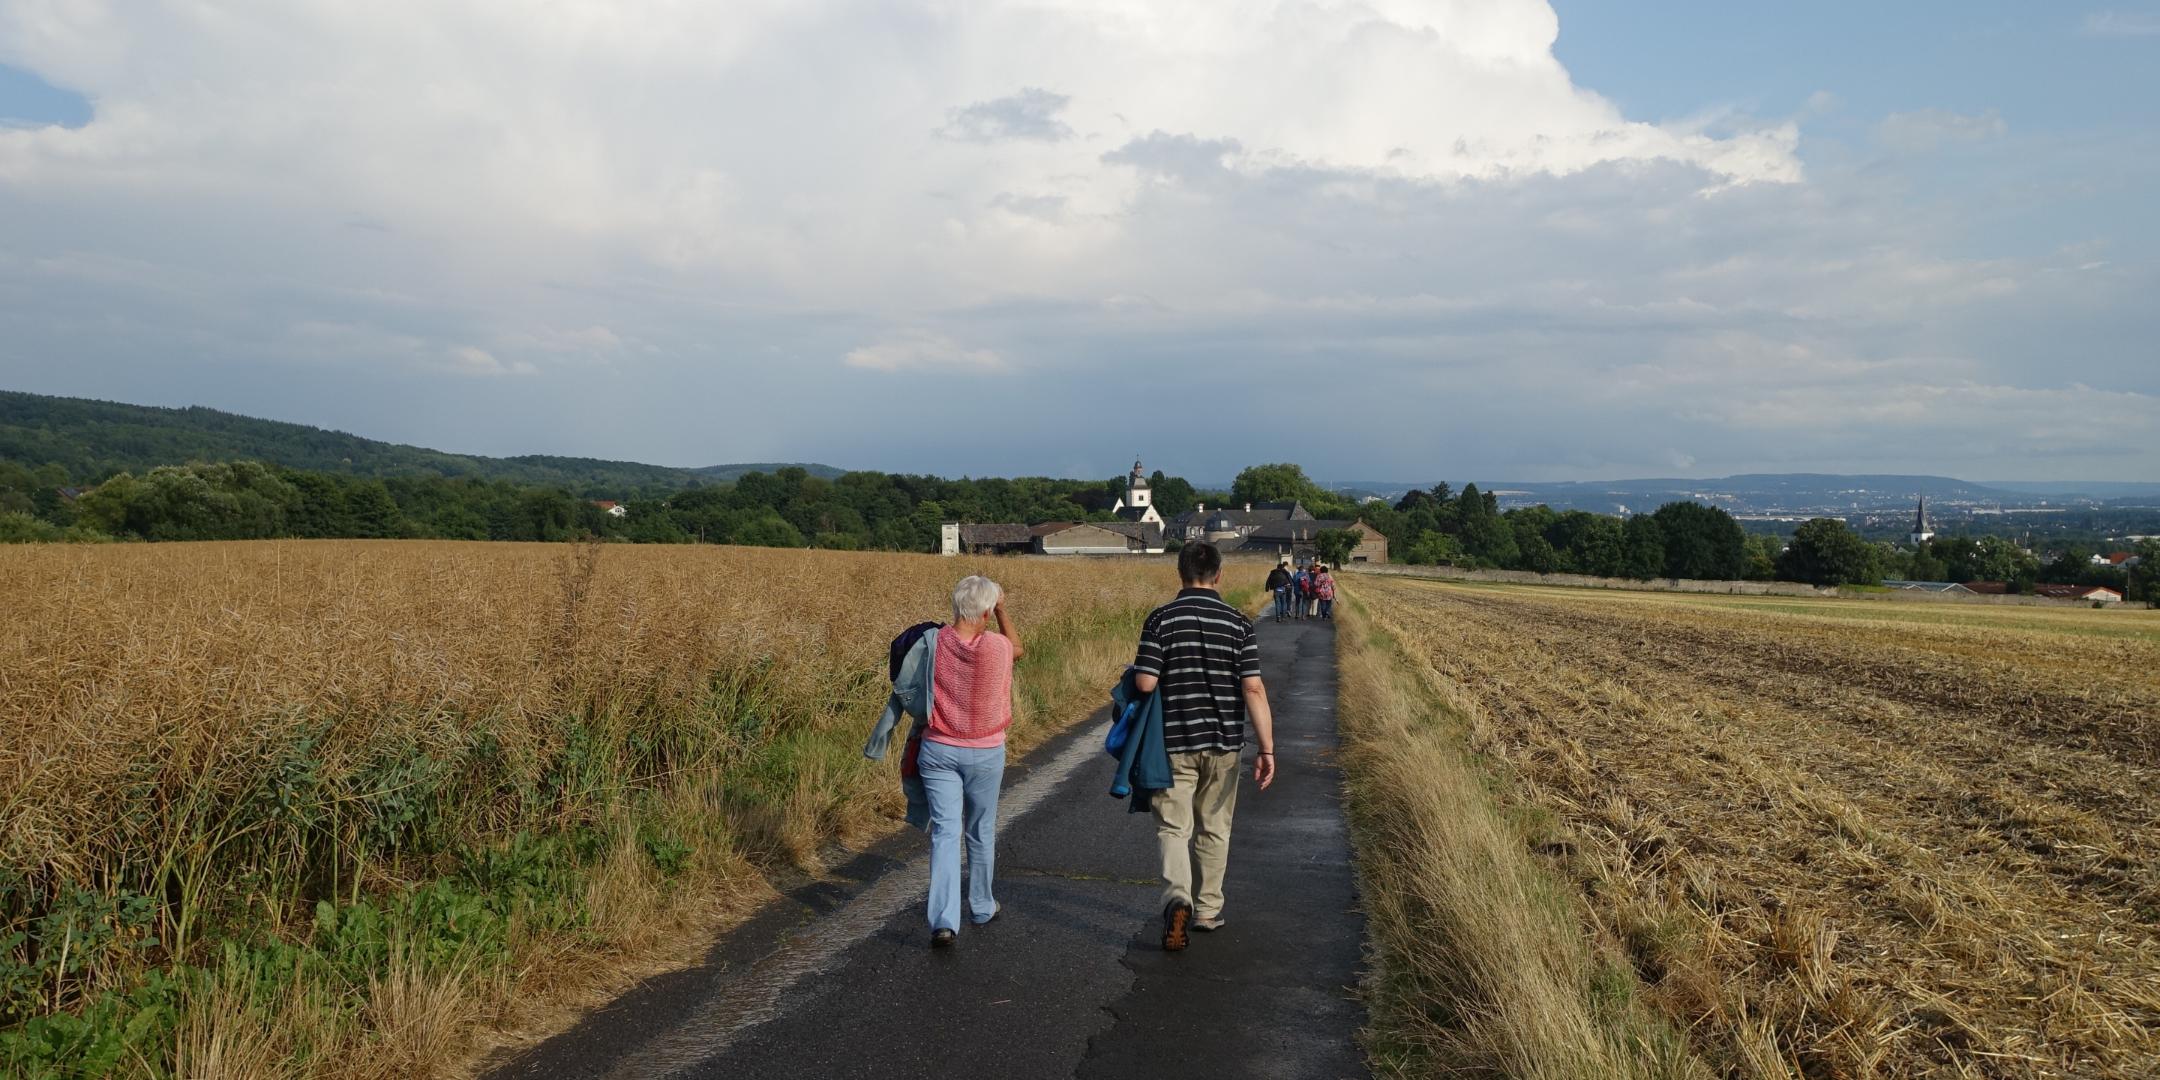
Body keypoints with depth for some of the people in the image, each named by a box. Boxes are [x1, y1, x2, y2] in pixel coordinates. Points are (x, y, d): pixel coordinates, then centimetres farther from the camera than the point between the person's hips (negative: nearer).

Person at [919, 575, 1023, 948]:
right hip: (985, 753, 0)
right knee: (981, 833, 17)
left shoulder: (933, 643, -9)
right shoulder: (996, 646, -12)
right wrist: (1002, 609, 21)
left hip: (938, 750, 1)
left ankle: (943, 920, -12)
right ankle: (981, 907, 34)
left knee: (945, 833, 0)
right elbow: (1018, 648, 14)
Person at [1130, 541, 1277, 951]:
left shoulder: (1161, 619, -8)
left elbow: (1145, 683, -14)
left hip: (1174, 742, -2)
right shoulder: (1238, 623, -5)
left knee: (1173, 826, 5)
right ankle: (1207, 911, 26)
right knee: (1214, 829, 16)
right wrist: (1267, 749, -8)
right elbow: (1253, 689, -10)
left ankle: (1178, 899, -19)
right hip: (1223, 743, 2)